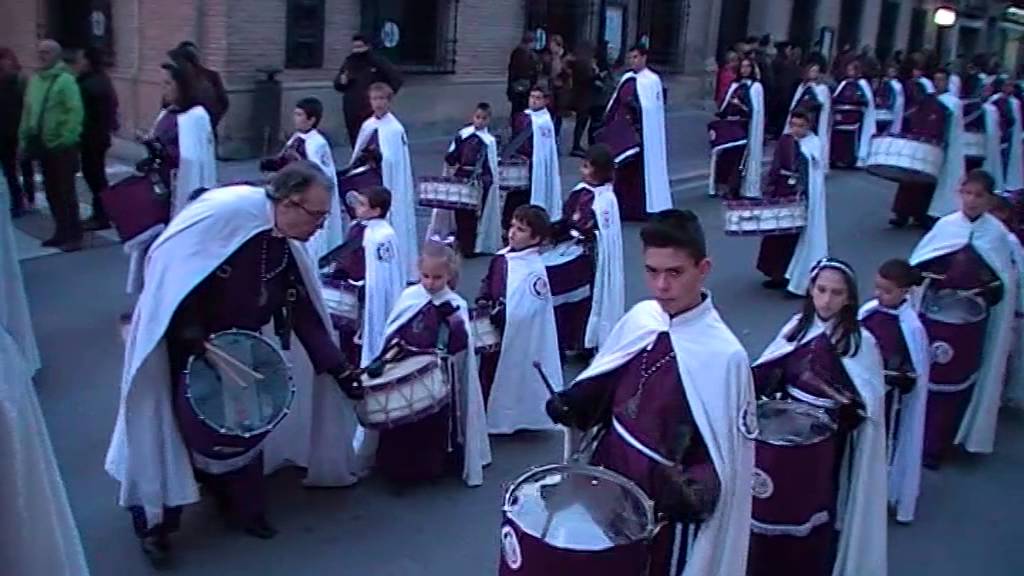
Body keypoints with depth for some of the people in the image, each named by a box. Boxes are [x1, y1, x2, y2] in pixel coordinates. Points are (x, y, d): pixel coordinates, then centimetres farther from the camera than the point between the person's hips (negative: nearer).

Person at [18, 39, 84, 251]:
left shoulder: (65, 79, -11)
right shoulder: (35, 79, 11)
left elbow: (75, 111, -18)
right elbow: (27, 111, 14)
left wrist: (67, 138, -21)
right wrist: (24, 138, 10)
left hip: (61, 146, -7)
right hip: (43, 144, 8)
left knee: (65, 191, -4)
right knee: (51, 191, 13)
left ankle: (74, 236, 2)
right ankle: (62, 231, 22)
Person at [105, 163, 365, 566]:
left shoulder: (289, 248, -7)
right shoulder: (224, 213, -29)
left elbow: (305, 313, -1)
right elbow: (169, 277, -27)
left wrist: (339, 369, -4)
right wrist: (199, 343, -30)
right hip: (178, 346, -6)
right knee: (168, 429, 1)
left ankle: (241, 506, 31)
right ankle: (153, 520, 20)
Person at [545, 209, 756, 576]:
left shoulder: (724, 356, -22)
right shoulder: (639, 318, -5)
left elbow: (726, 455, -17)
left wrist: (693, 491, -33)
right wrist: (574, 404, -7)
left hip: (664, 509, -5)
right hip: (608, 482, 6)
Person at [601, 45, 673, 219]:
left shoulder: (652, 80, -7)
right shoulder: (626, 78, 13)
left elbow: (654, 108, -13)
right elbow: (616, 102, 16)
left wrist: (636, 106, -23)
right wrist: (607, 121, 10)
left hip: (640, 131, -7)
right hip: (622, 129, 7)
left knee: (640, 169, -2)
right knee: (621, 169, 7)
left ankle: (640, 208, 5)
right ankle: (622, 207, 14)